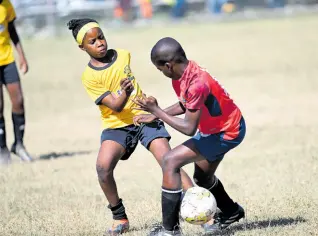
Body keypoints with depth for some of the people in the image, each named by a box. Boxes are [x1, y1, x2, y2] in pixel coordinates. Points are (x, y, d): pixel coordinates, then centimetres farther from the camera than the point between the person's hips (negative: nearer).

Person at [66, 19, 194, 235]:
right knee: (103, 167, -25)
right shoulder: (89, 77, -10)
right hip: (117, 126, -2)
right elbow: (116, 106, -18)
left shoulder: (124, 55, 1)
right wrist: (124, 93, -38)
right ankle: (120, 218, -6)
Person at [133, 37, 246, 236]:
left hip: (227, 133, -10)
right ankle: (231, 212, 54)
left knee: (171, 161, -18)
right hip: (218, 125, 10)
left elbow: (189, 128, -30)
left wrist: (156, 110, -26)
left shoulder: (196, 84, -34)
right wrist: (155, 115, 1)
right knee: (202, 177, 27)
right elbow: (185, 105, 10)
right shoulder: (182, 73, -6)